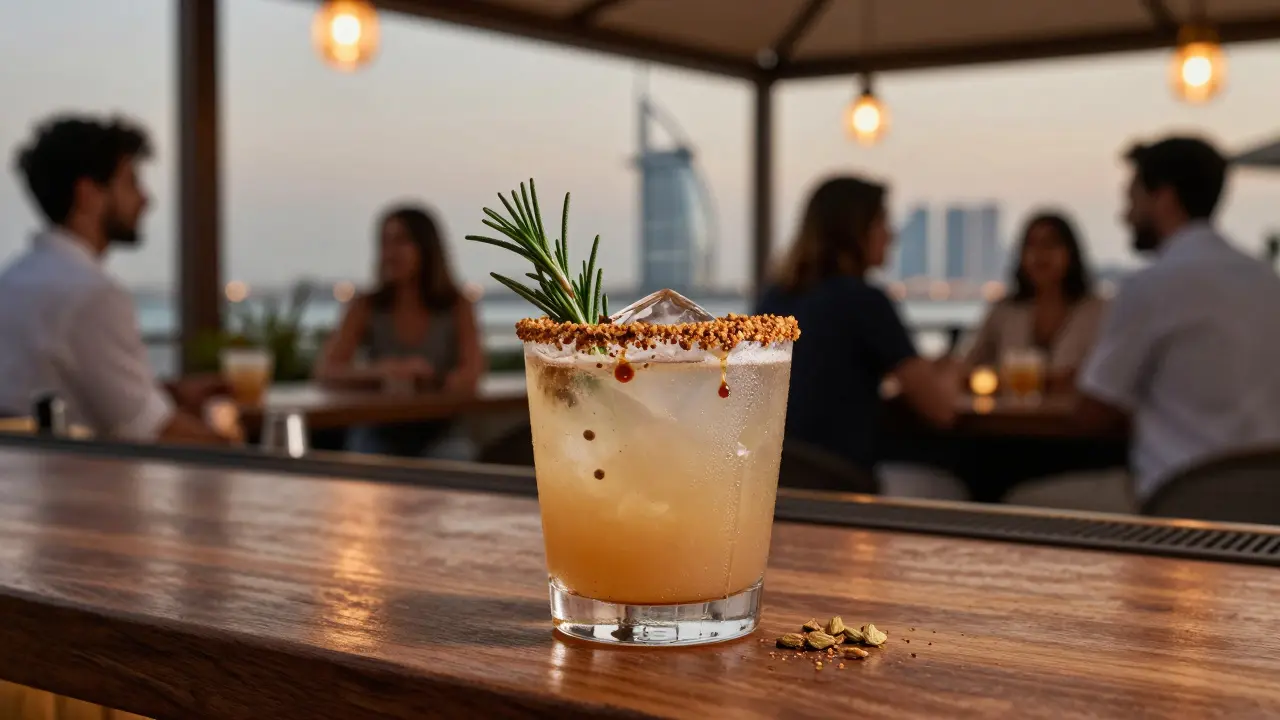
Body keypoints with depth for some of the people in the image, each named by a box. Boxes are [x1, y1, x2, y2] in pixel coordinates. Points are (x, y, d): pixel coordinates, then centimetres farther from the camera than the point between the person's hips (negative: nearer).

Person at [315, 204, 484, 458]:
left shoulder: (457, 307, -1)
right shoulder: (365, 308, -1)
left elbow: (470, 375, -12)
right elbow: (325, 371, -11)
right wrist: (382, 371, -29)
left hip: (437, 434, 0)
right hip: (378, 435, 0)